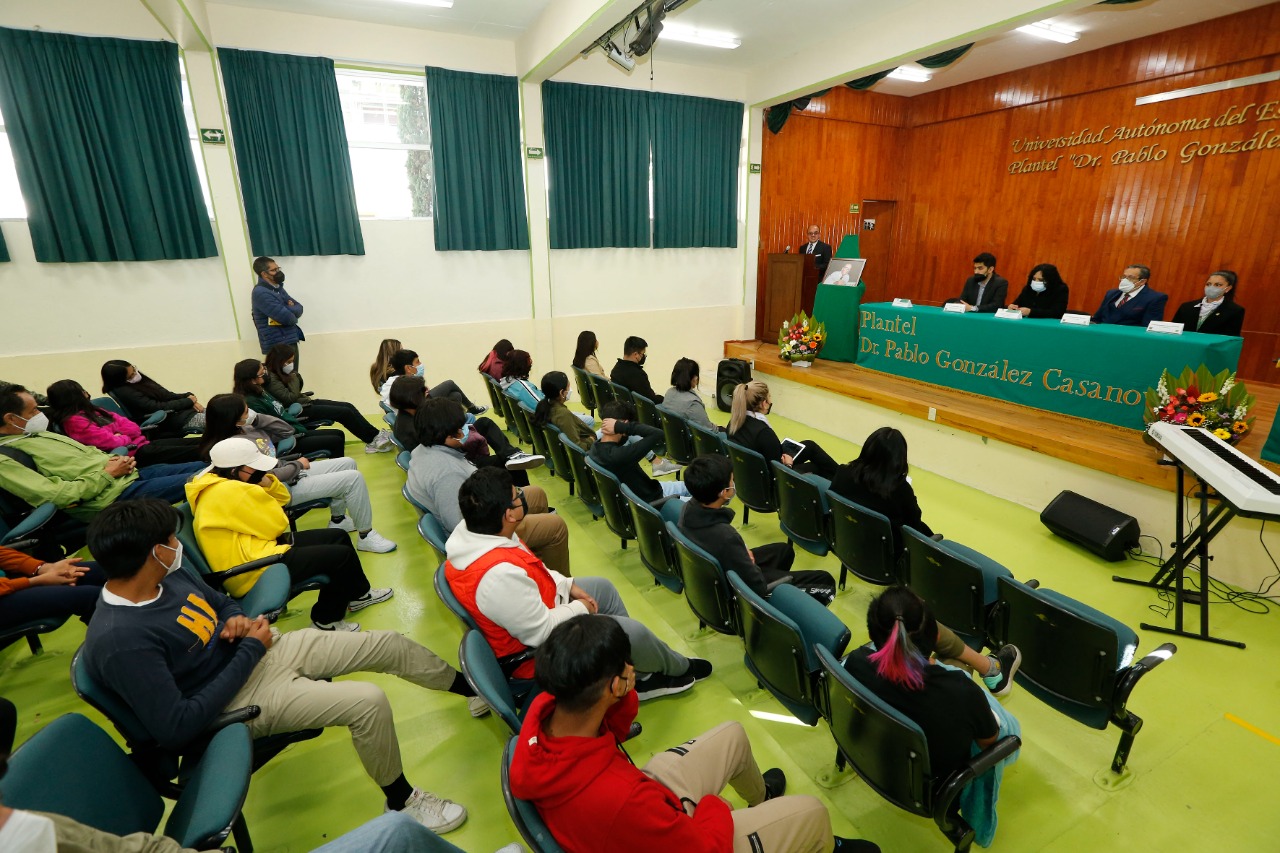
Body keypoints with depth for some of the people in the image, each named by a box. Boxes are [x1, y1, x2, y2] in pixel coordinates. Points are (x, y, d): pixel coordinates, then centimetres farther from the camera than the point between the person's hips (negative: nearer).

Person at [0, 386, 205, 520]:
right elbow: (59, 495, -19)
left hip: (124, 474, 9)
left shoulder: (38, 433, 17)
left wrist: (117, 460, 3)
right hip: (110, 496, -9)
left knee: (199, 468, 4)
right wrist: (107, 474, -12)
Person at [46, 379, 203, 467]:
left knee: (194, 443, 0)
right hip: (133, 454, -9)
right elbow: (110, 442, -16)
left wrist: (120, 435, -8)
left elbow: (133, 427, 11)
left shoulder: (93, 412, 18)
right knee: (197, 452, -20)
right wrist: (126, 438, 3)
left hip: (140, 443, 9)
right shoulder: (74, 421, -8)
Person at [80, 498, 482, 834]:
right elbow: (176, 729, -28)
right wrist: (250, 652, -22)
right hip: (237, 700, -8)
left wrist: (237, 620, -8)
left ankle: (471, 688, 26)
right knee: (369, 702, -25)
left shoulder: (164, 577, -3)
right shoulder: (119, 641, -27)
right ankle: (401, 802, 4)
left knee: (390, 644, 1)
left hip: (260, 652, 8)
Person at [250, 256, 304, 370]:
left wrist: (289, 310, -13)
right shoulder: (261, 293, -16)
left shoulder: (278, 288, 14)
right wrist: (291, 310, 1)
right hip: (278, 346, -9)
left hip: (290, 342, 9)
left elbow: (299, 308, 9)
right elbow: (287, 318, -22)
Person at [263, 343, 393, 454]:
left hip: (303, 403, 9)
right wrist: (293, 376, -17)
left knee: (348, 407, -5)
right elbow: (290, 398, -24)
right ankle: (373, 439, -5)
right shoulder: (271, 378, -19)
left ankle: (375, 435, -8)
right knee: (344, 413, -16)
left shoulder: (281, 372, 8)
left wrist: (305, 397, 0)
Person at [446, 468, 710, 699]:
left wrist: (568, 585, 0)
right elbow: (540, 632, -29)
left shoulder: (468, 533, -11)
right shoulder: (498, 574, -40)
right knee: (630, 631, -4)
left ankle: (640, 675, 29)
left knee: (603, 588, 17)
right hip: (532, 652, -9)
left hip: (534, 610, 10)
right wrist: (579, 608, -13)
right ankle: (677, 668, 29)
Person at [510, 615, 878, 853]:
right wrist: (714, 805, -7)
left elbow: (610, 726, -2)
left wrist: (625, 692, -23)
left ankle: (761, 797, 53)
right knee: (812, 812, 6)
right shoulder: (617, 799, -46)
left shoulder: (544, 708, -24)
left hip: (646, 803, 6)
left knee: (732, 734, 21)